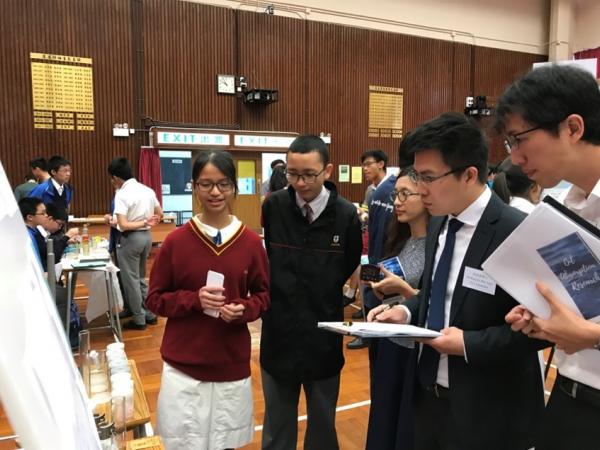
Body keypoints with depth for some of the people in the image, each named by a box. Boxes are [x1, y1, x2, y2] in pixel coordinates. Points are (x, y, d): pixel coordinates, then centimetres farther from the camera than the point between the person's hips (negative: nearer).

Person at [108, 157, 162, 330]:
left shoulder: (122, 194, -16)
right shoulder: (147, 190, 4)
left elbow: (123, 225, -22)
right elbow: (159, 213, 14)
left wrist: (144, 223, -13)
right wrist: (147, 222, 6)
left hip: (130, 239, -7)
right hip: (146, 236, 7)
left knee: (130, 279, 6)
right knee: (141, 277, 20)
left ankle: (139, 319, 14)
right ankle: (149, 314, 26)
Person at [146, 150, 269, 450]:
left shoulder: (251, 242, -5)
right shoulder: (176, 241, -7)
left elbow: (263, 295, 6)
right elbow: (155, 299, -1)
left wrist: (243, 309, -15)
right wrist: (194, 300, -18)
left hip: (233, 364, 1)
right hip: (183, 365, -1)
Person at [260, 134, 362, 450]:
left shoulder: (346, 215, -11)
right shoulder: (272, 207, -10)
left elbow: (348, 267, 4)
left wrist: (320, 295, 6)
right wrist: (282, 292, 4)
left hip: (324, 336, 0)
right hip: (278, 332, 1)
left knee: (323, 424, 20)